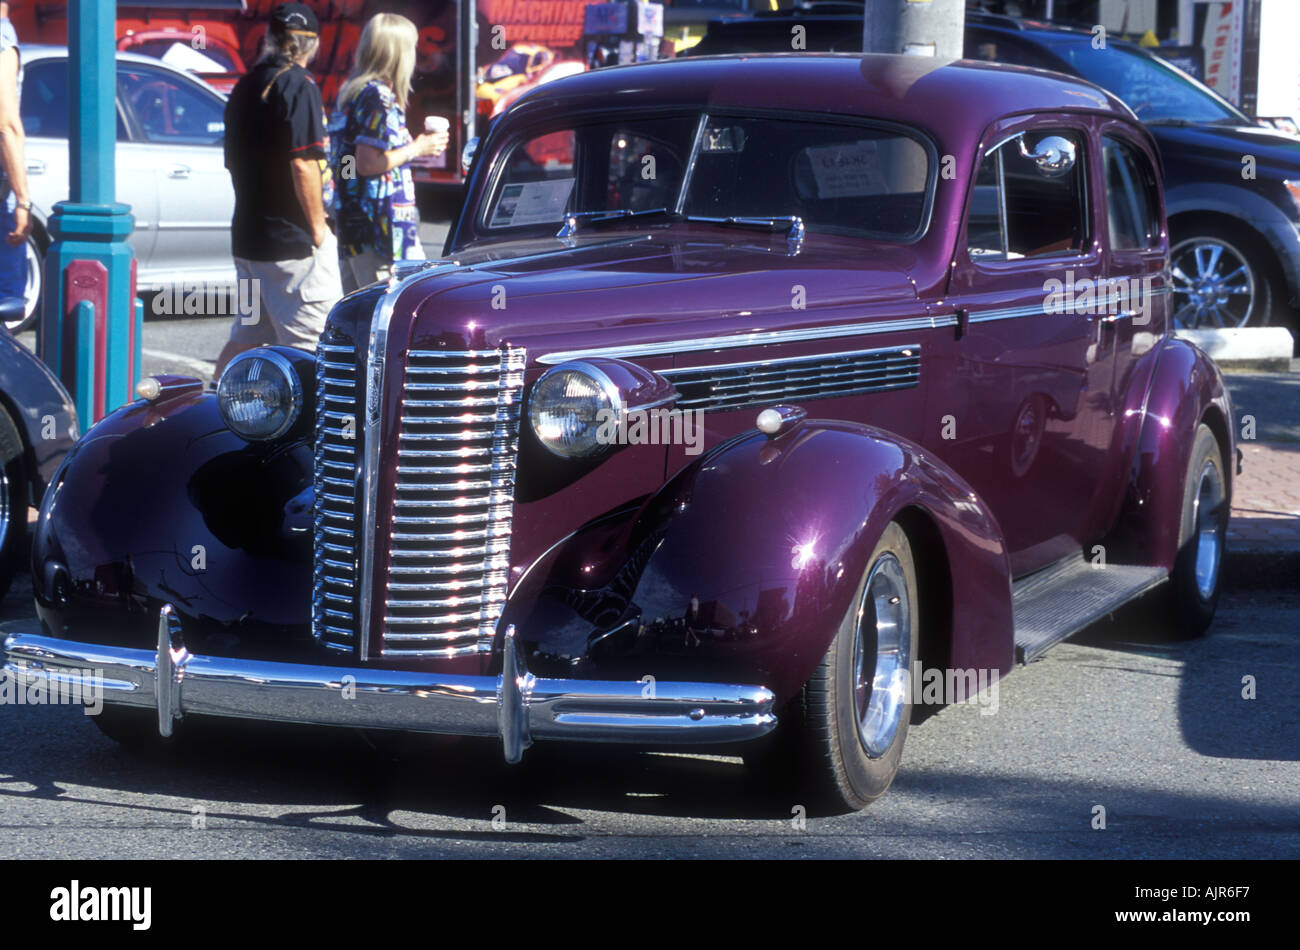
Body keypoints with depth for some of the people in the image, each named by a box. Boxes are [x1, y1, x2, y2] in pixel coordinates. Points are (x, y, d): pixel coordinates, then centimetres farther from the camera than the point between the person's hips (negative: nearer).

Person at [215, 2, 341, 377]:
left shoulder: (244, 86, 11)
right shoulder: (299, 85, -13)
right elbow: (303, 164, -20)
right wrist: (318, 226, -12)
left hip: (247, 236, 8)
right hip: (292, 240, -8)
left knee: (246, 338, 16)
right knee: (310, 347, -5)